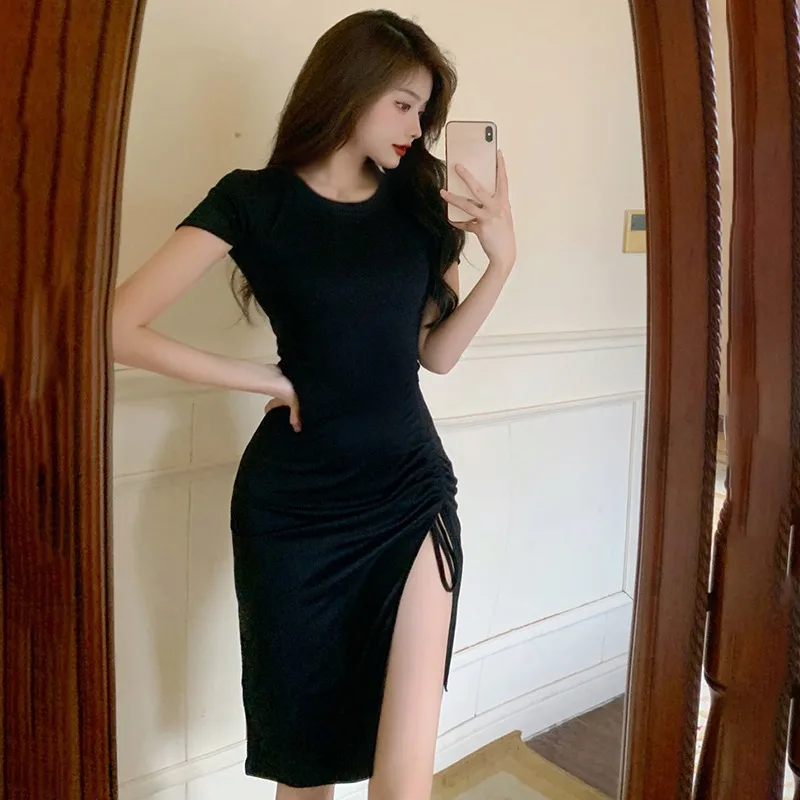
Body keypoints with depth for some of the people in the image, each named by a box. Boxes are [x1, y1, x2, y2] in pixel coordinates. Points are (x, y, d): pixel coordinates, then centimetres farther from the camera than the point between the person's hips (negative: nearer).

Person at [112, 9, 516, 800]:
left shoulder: (416, 201, 7)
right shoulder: (253, 199, -6)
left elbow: (437, 354, 11)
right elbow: (121, 328, -12)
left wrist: (501, 261, -2)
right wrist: (264, 379, -10)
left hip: (412, 492, 3)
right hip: (295, 504, -2)